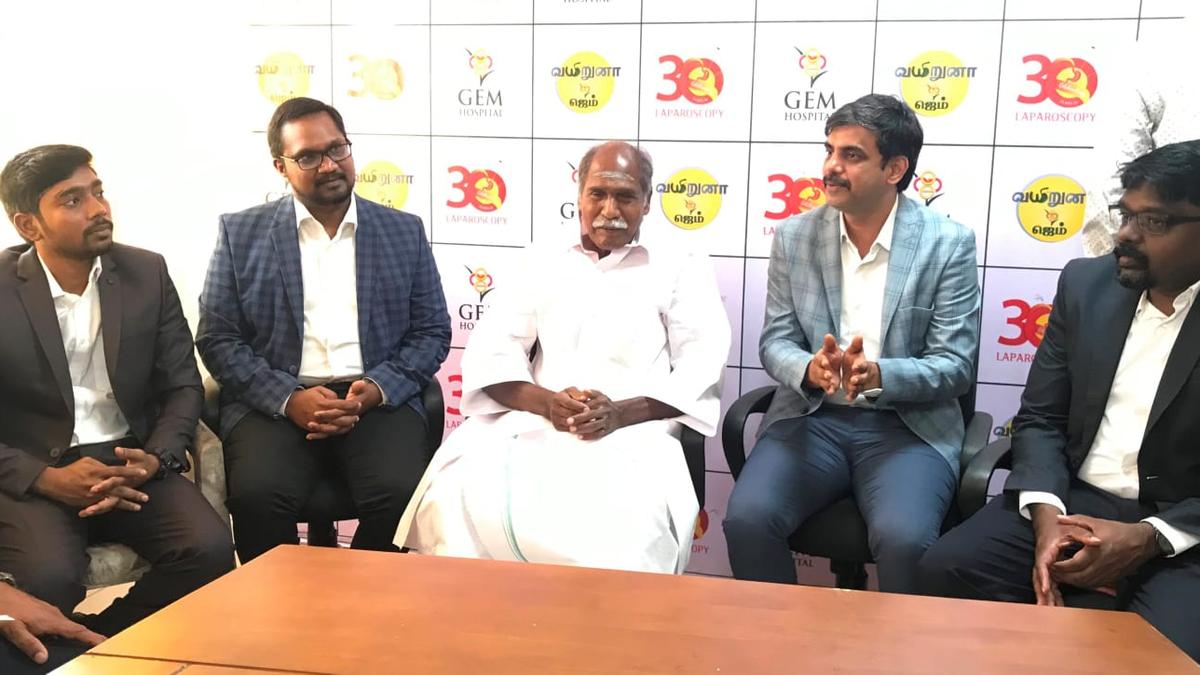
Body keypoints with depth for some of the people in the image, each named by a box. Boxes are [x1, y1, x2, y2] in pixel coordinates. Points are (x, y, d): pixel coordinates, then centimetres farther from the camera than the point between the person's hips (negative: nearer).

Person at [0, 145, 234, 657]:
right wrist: (48, 479, -19)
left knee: (210, 549, -22)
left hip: (129, 463, 3)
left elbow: (183, 385, 6)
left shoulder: (147, 273, 4)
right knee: (49, 578, -31)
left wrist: (156, 459, -12)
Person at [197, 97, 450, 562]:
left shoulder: (404, 231, 12)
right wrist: (288, 398, -12)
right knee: (258, 496, -29)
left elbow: (432, 332, 9)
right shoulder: (241, 234, 9)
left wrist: (377, 390, -9)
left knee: (400, 495, -27)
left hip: (377, 402, 1)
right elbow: (217, 338, 4)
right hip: (274, 402, 0)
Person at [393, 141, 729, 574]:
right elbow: (490, 353, 10)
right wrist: (546, 402, -11)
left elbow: (701, 373, 3)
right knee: (459, 498, -28)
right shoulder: (544, 267, 21)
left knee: (622, 522, -36)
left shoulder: (683, 272, 14)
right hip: (531, 424, 2)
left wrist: (621, 413, -15)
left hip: (633, 434, -2)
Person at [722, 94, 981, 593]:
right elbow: (775, 341, 5)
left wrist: (877, 376, -25)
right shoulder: (794, 236, 4)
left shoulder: (948, 243, -4)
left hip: (907, 426, -2)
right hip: (812, 416, 3)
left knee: (904, 539, -30)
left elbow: (956, 366, -6)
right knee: (746, 518, -23)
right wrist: (810, 369, -19)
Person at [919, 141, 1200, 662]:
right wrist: (1046, 515, -12)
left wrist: (1149, 538, -21)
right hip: (1076, 502, 3)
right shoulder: (1086, 283, 5)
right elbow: (1040, 417, 5)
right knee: (945, 571, -20)